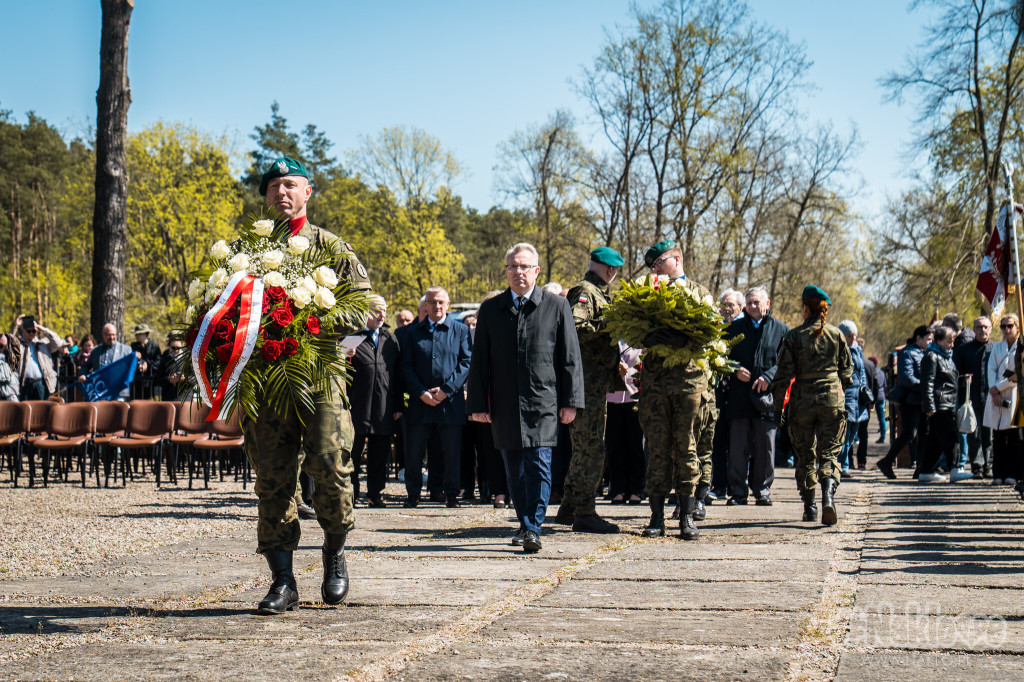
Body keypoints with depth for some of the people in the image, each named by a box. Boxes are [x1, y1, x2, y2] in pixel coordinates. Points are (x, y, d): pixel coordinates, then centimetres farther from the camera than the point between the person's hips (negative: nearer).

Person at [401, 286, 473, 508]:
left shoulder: (460, 330, 7)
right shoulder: (414, 332, 12)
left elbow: (467, 362, -1)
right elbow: (407, 366, 7)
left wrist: (446, 389, -11)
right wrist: (421, 392, -8)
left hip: (451, 401, -1)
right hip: (420, 402, 1)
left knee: (452, 452, 2)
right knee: (413, 451, 1)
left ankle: (451, 494, 15)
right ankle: (413, 494, 15)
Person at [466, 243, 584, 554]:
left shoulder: (556, 306, 4)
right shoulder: (490, 309, 10)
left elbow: (570, 357, 3)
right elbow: (479, 361, 11)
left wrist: (570, 400, -2)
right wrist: (477, 403, 4)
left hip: (543, 402, -3)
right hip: (504, 404, 3)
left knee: (539, 466, -10)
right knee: (514, 469, 8)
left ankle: (533, 528, -8)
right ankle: (525, 523, 21)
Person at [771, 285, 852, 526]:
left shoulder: (794, 336, -6)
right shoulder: (836, 334, 2)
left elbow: (784, 374, -7)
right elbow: (847, 371, 8)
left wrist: (778, 405, 1)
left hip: (803, 401, -1)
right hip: (832, 401, 1)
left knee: (805, 456, 13)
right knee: (829, 453, 3)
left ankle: (809, 506, 17)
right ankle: (828, 497, -20)